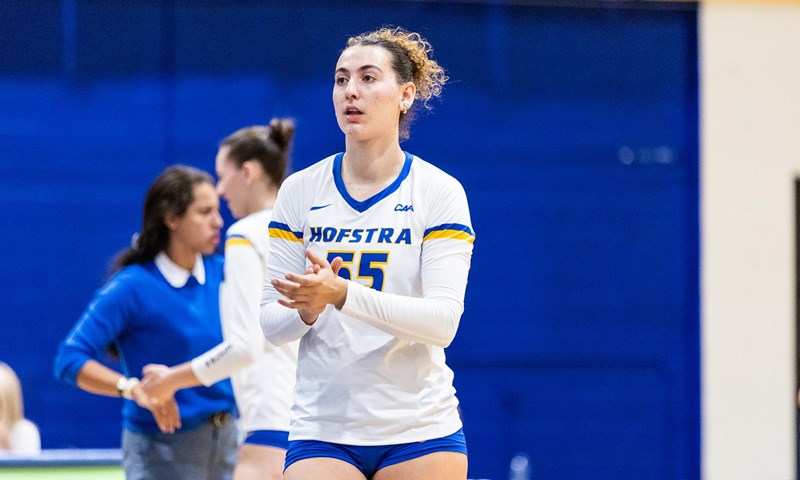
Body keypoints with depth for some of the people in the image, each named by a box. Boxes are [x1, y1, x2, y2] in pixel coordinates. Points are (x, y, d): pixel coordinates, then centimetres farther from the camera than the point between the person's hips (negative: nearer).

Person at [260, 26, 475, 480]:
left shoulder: (440, 192, -3)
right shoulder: (299, 191, 5)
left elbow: (443, 320, -14)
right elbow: (270, 321, 3)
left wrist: (341, 294, -27)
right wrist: (307, 309, -20)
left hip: (420, 432, -1)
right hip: (322, 433, 1)